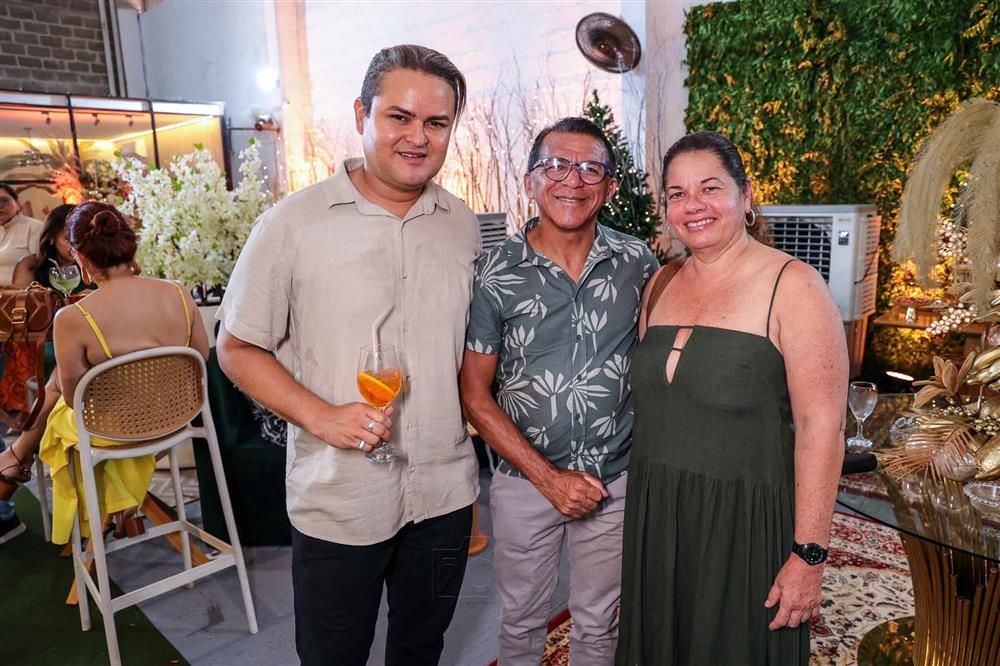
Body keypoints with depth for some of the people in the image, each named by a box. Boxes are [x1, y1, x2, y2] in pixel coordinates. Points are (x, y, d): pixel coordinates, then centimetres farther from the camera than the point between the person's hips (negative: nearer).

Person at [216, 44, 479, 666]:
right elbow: (238, 347, -6)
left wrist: (469, 425, 3)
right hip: (338, 499, -3)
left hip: (445, 493, 4)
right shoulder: (293, 223, -10)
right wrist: (320, 415, -20)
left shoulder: (465, 224, 2)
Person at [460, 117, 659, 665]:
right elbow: (475, 394, -8)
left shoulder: (637, 262, -4)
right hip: (525, 480, -1)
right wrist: (548, 477, -13)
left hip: (616, 481, 2)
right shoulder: (495, 273, -11)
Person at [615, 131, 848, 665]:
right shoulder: (661, 285, 6)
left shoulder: (793, 286, -12)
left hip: (744, 525, -5)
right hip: (653, 518, 5)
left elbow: (820, 426, -15)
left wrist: (808, 555, -17)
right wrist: (642, 498, 10)